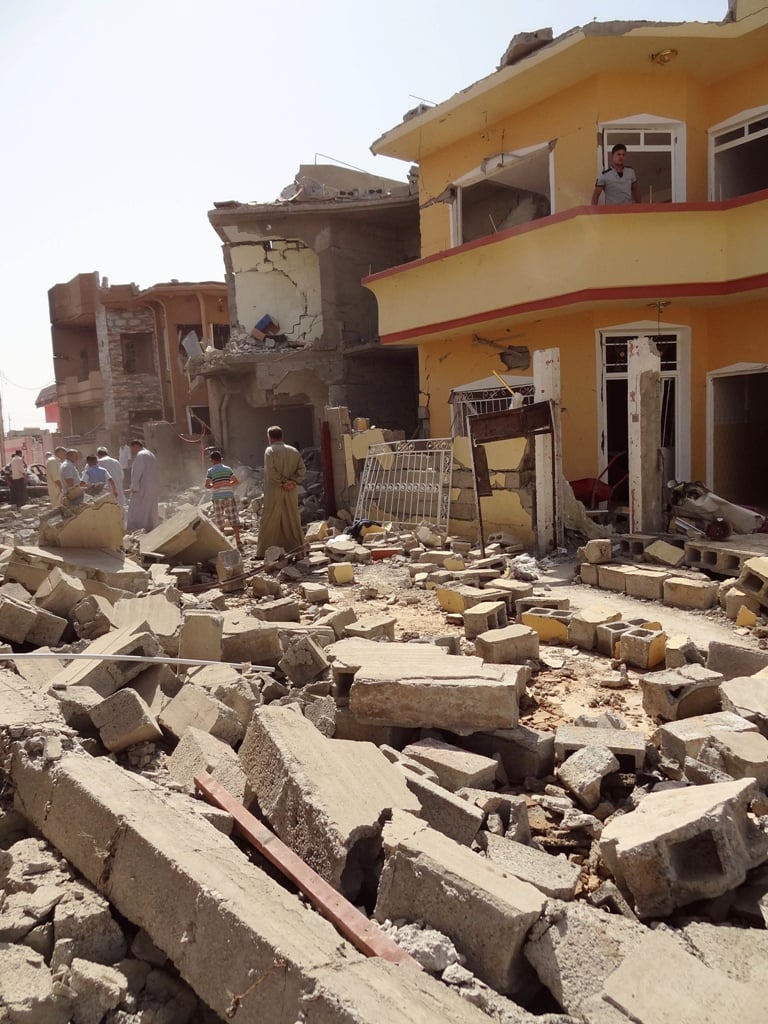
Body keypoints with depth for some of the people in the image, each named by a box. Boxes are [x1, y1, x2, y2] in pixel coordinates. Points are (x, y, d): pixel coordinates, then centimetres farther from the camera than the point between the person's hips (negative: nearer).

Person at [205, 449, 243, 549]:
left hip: (217, 498, -1)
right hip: (229, 497, 1)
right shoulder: (228, 469, 5)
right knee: (234, 520, 0)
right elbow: (236, 482, 6)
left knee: (219, 522, 8)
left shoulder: (210, 471, 0)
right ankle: (238, 541, -6)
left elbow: (207, 486, -4)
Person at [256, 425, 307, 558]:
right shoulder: (293, 451, 8)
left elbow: (271, 472, -16)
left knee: (269, 521, 2)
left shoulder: (270, 451, -6)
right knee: (293, 521, 10)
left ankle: (263, 552, 4)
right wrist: (292, 481, -7)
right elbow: (302, 470, 0)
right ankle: (298, 551, 10)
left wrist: (282, 483, -8)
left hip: (274, 492, -4)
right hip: (291, 492, 4)